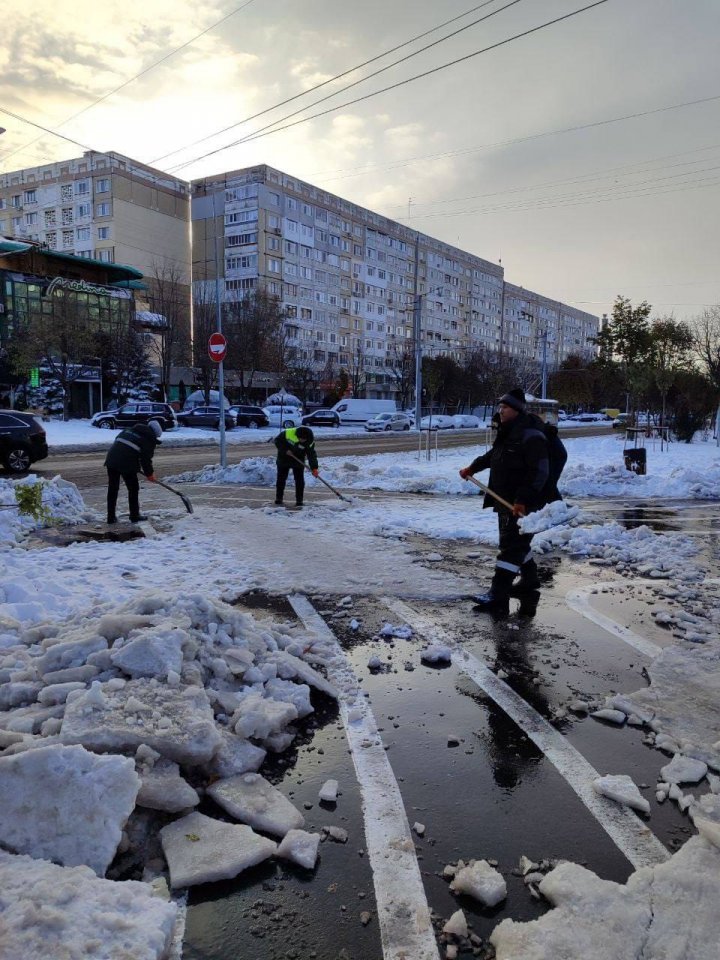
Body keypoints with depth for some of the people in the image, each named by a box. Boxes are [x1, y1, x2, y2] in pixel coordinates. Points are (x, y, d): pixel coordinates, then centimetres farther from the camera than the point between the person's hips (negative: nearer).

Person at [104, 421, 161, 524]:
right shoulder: (149, 440, 2)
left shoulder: (129, 430, 23)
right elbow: (146, 458, 0)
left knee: (112, 488, 15)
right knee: (133, 489, 11)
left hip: (111, 459, 6)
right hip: (126, 464, -6)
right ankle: (134, 516, 18)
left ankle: (111, 517, 20)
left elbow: (117, 439, 24)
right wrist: (149, 473, 14)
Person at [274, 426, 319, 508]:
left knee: (299, 481, -4)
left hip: (298, 461, 1)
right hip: (284, 459, -1)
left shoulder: (309, 442, -22)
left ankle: (299, 501, 3)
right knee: (281, 479, 5)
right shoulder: (287, 433, -27)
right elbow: (277, 441, -14)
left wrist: (314, 468, -34)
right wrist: (285, 450, -26)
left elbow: (311, 455, -22)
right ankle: (278, 500, 17)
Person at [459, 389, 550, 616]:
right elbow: (493, 455, 31)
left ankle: (498, 596, -13)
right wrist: (472, 468, 27)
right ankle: (530, 579, 41)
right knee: (517, 541, 21)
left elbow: (540, 471, -23)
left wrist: (523, 500, -27)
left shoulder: (531, 434, -18)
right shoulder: (507, 431, 13)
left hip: (523, 504, -10)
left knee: (511, 545, -11)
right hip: (506, 501, 10)